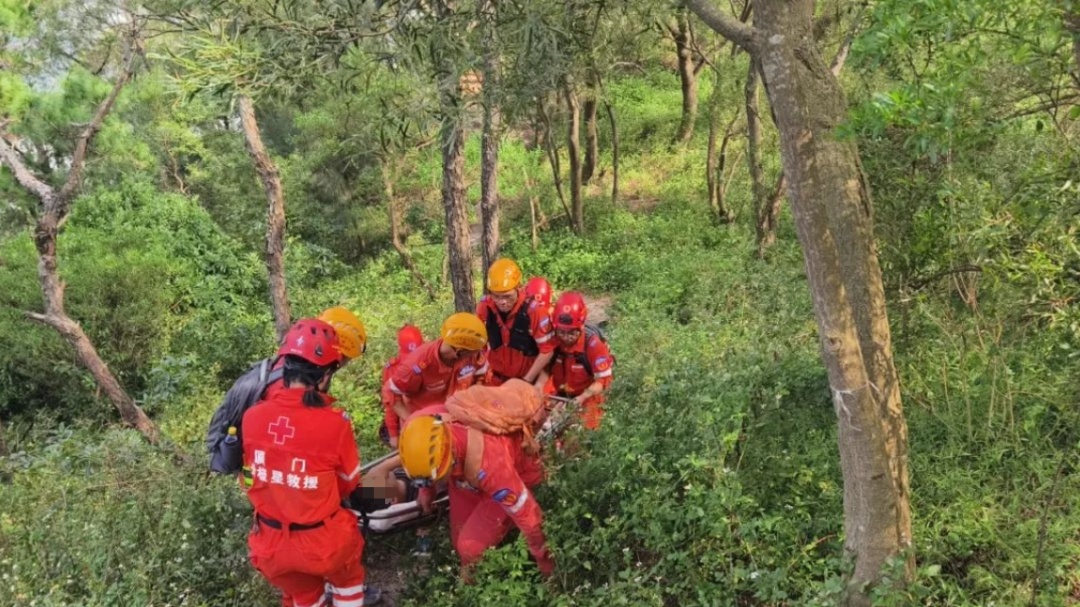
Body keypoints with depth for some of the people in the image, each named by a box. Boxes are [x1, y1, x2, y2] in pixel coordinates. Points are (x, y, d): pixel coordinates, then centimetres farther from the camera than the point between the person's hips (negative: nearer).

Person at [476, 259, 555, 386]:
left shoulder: (534, 309, -24)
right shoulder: (484, 306, -12)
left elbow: (546, 351, -17)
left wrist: (526, 381, -15)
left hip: (528, 379, -3)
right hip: (495, 378, 3)